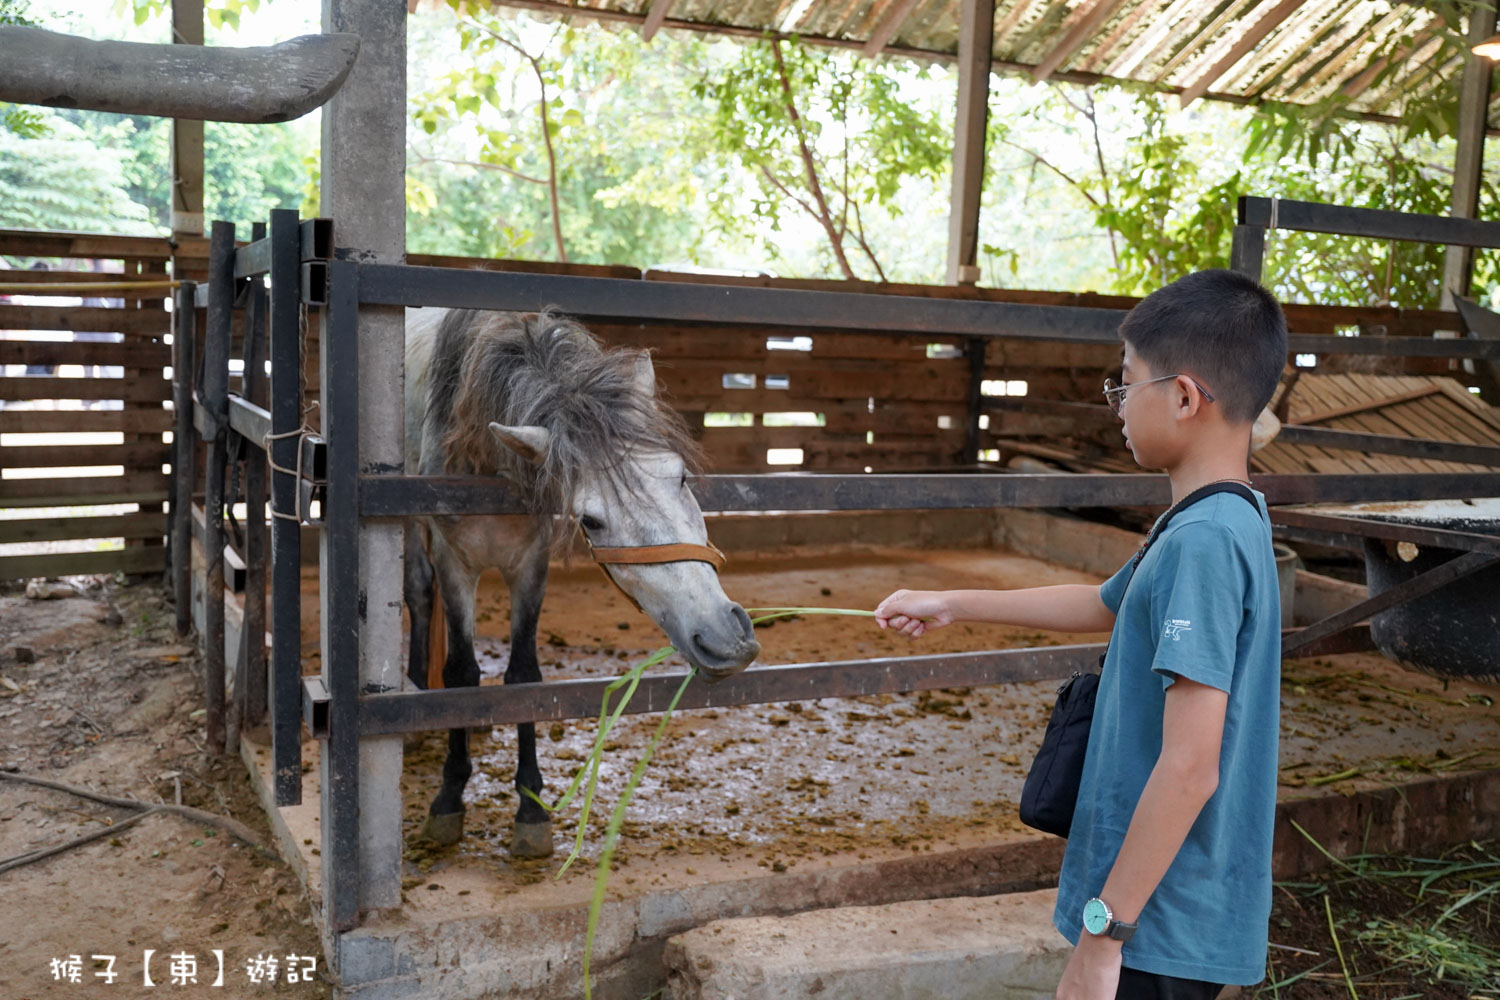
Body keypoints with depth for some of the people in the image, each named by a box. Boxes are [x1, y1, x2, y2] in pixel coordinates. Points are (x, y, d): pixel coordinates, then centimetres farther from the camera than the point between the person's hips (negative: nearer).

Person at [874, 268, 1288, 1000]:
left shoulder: (1204, 542, -24)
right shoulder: (1230, 522, 6)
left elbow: (1189, 768, -27)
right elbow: (1105, 606, 23)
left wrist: (1104, 930, -20)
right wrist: (954, 605, 26)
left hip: (1163, 923, -9)